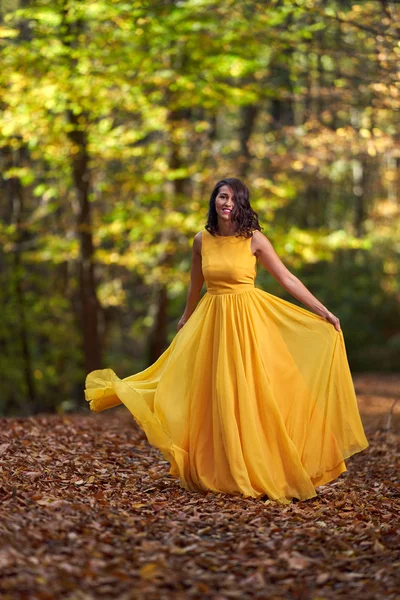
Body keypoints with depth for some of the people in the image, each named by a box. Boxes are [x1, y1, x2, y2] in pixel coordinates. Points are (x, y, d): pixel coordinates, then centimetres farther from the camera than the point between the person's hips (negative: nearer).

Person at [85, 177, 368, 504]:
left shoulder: (254, 239, -6)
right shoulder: (202, 240, 4)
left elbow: (287, 279, -4)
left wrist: (323, 311, -8)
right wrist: (186, 317, 32)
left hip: (248, 321, -3)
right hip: (212, 321, 3)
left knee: (248, 396, -4)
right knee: (216, 399, 5)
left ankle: (258, 472, 6)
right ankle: (221, 473, 16)